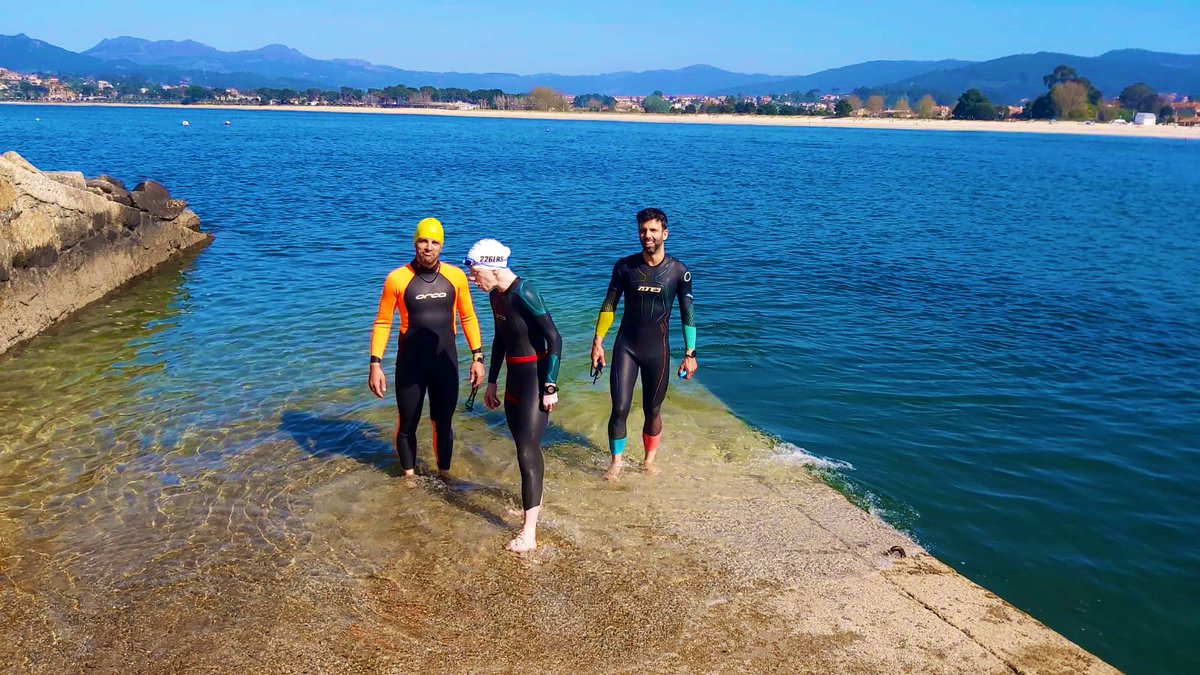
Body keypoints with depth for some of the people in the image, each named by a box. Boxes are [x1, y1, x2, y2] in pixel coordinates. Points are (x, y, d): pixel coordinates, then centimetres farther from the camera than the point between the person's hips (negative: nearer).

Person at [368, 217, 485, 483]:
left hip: (445, 363, 1)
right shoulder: (397, 279, -11)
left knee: (443, 422, 12)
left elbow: (468, 318, 4)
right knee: (407, 424, 10)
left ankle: (444, 472, 31)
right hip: (410, 364, -1)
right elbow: (382, 323, -5)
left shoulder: (456, 276, -4)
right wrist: (375, 364, -10)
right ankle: (409, 475, 31)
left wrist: (477, 357, 0)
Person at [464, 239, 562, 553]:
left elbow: (554, 339, -20)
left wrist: (550, 387, -20)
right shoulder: (496, 295, 6)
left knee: (527, 451, -8)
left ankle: (529, 533, -4)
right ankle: (535, 501, 39)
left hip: (535, 379, -8)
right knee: (525, 444, 19)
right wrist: (492, 382, 21)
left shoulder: (524, 294, -21)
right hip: (515, 377, 8)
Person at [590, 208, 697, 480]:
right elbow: (609, 305, 4)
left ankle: (649, 461, 30)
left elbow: (687, 314, 1)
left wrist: (690, 353, -1)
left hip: (657, 350, 0)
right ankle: (616, 462, 15)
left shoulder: (678, 271, -5)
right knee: (620, 409, -5)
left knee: (653, 411, 9)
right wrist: (597, 342, 0)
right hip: (625, 347, 0)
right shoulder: (625, 266, -4)